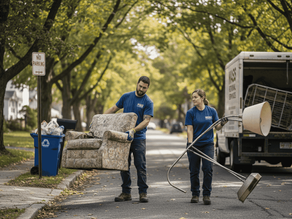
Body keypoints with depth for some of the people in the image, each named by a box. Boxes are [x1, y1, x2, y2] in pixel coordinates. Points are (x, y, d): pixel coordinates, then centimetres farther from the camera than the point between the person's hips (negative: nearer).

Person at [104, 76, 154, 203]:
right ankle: (126, 193, 11)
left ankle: (143, 192, 1)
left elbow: (146, 120, -14)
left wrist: (133, 130, -28)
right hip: (124, 136, 4)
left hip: (139, 138, -4)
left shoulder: (148, 102, -4)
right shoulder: (126, 96, 8)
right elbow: (114, 109, 17)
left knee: (140, 166, -5)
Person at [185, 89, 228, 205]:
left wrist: (222, 124, -18)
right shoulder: (190, 112, -3)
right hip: (194, 145, 0)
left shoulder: (211, 111, 1)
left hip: (208, 144, 0)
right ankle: (195, 194, 18)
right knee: (194, 170, 5)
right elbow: (189, 129, -7)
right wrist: (190, 143, -18)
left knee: (208, 169, -7)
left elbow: (217, 127, 3)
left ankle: (206, 195, 2)